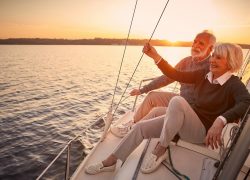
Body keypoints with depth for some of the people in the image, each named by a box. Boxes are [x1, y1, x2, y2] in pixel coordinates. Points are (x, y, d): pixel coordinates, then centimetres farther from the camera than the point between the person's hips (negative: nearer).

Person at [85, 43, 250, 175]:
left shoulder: (234, 84, -11)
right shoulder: (204, 75, 5)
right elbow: (175, 75, 0)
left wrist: (221, 121, -48)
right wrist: (156, 57, -10)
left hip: (203, 131, -6)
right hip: (184, 124, 6)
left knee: (177, 101, -35)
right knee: (141, 127, -7)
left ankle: (160, 149, -18)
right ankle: (111, 162, 7)